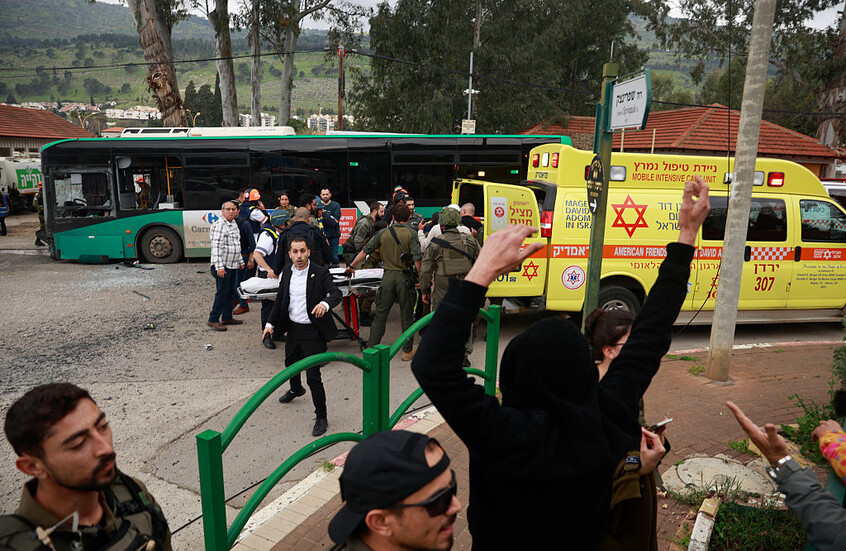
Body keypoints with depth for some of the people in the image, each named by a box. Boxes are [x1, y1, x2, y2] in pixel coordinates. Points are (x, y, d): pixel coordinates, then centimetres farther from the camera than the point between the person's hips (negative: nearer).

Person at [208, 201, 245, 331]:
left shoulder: (234, 224, 16)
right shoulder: (219, 225, -14)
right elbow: (216, 247, -20)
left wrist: (240, 261, 26)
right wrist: (219, 266, -25)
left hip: (233, 266, 9)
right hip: (223, 266, -9)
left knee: (230, 292, 13)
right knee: (222, 293, -7)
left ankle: (227, 318, 23)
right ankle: (213, 320, 2)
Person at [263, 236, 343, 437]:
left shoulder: (320, 273, -15)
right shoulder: (286, 272, 3)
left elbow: (336, 293, -27)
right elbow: (280, 299, 12)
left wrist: (325, 303, -48)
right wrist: (270, 323, 8)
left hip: (313, 331, -6)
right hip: (292, 328, 7)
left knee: (313, 376, -7)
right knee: (290, 364, 29)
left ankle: (321, 418, 11)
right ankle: (296, 389, 62)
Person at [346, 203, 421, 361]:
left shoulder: (382, 233, 3)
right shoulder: (411, 234, -6)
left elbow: (365, 251, 7)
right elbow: (417, 259, -13)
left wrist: (351, 266, 19)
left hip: (388, 276, 2)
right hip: (405, 277, -2)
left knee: (380, 313, 10)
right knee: (407, 315, 8)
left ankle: (371, 348, 13)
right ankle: (407, 351, 16)